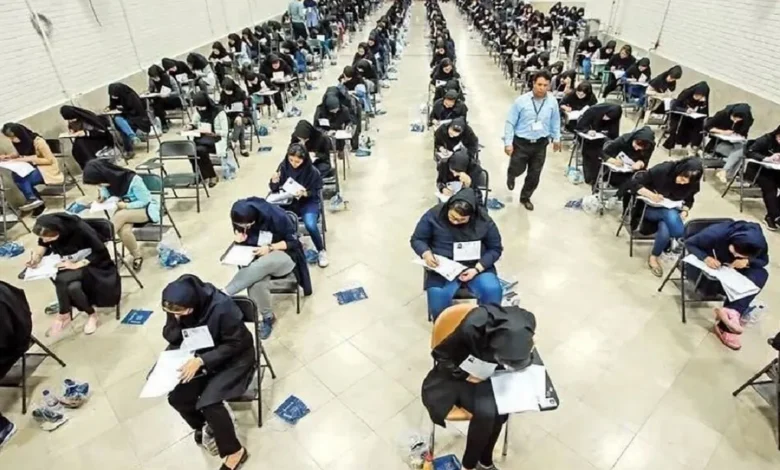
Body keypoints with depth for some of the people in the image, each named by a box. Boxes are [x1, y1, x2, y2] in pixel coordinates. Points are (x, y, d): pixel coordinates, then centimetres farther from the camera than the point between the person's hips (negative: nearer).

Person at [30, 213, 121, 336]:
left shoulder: (80, 228, -30)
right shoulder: (48, 230, -14)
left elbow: (102, 253, -23)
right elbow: (42, 244, 8)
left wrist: (77, 264, -29)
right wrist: (37, 256, -12)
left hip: (94, 264, -4)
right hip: (70, 263, 5)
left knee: (61, 279, -29)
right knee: (72, 287, -29)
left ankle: (64, 315, -4)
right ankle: (91, 315, -6)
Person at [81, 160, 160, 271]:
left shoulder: (133, 180, -26)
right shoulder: (110, 180, -9)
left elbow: (145, 201, -18)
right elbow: (105, 191, 12)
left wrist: (126, 205, -28)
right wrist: (103, 196, -10)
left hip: (147, 209, -5)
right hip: (127, 210, 5)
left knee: (121, 215, -34)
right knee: (124, 231, -28)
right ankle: (137, 256, -7)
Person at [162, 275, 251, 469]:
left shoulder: (222, 308, -35)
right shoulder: (177, 308, -16)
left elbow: (234, 345, -24)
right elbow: (169, 334, -1)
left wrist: (201, 360, -31)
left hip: (233, 357, -6)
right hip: (201, 354, 6)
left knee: (209, 402, -21)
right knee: (176, 397, -7)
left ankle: (235, 452, 3)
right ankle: (202, 426, 26)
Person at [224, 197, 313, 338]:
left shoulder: (275, 215, -23)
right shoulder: (240, 221, -8)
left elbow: (293, 241, -13)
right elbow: (240, 238, 11)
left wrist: (270, 248, -26)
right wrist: (239, 238, -13)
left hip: (284, 256, -4)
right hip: (258, 258, 4)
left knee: (262, 264, -40)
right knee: (255, 284, -31)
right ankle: (268, 317, -7)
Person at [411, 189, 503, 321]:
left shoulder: (484, 220, -8)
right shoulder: (434, 215, -10)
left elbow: (495, 249, 1)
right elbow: (417, 239, 2)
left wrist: (477, 269, -15)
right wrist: (426, 253, -21)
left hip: (477, 266, 1)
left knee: (493, 291, -26)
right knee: (438, 296, -30)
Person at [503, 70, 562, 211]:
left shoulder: (552, 102, -6)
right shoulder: (521, 101, -14)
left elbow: (555, 122, 10)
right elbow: (510, 123, -10)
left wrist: (556, 138, 16)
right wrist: (508, 143, -12)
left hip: (540, 144, 3)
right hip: (521, 143, -3)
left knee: (534, 175, 10)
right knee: (517, 170, 7)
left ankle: (525, 198, 34)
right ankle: (511, 176, 47)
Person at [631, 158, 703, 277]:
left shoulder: (693, 184, -10)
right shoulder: (662, 170, -23)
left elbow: (689, 200, 8)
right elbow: (636, 182, -19)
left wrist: (684, 211, -12)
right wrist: (650, 195, -33)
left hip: (672, 211, 3)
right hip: (649, 208, -3)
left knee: (665, 231, -32)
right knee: (671, 215, -36)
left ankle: (653, 257, -5)